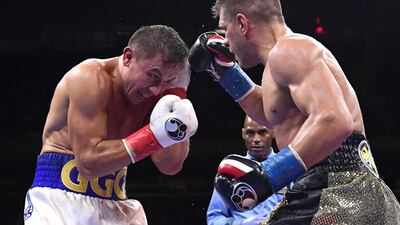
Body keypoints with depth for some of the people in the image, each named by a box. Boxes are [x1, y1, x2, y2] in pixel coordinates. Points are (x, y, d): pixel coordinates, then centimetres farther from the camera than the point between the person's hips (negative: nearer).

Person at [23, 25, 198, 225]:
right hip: (59, 200, -5)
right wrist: (154, 136, -26)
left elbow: (170, 166, -4)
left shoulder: (153, 92, 4)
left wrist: (176, 89, -4)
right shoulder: (91, 79, -13)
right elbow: (88, 162, -20)